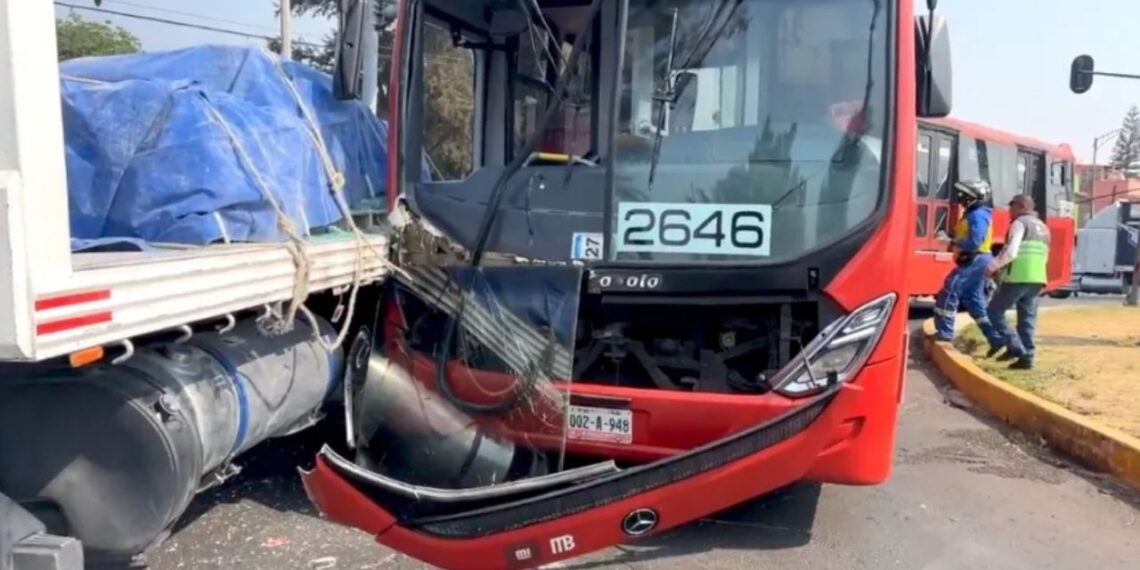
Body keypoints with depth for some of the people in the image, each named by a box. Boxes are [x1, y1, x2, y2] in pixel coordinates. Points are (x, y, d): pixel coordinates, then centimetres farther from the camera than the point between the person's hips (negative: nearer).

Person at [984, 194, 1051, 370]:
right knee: (1027, 319, 9)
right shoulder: (1043, 228, 24)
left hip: (1017, 278, -8)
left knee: (994, 311, 3)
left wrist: (995, 265, -25)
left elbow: (1011, 251, -18)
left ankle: (1014, 347, -7)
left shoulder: (1020, 223, -3)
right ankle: (1026, 357, 6)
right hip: (1037, 279, 8)